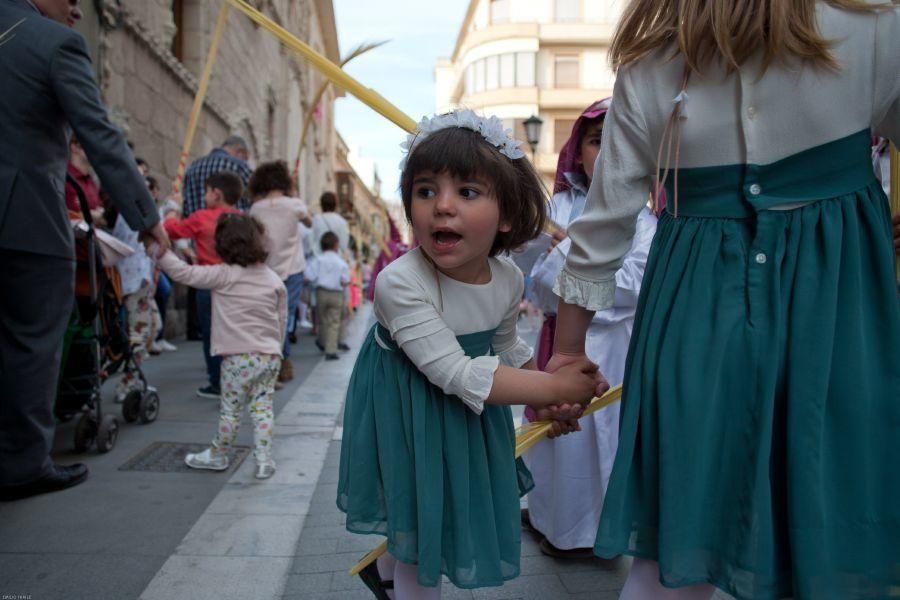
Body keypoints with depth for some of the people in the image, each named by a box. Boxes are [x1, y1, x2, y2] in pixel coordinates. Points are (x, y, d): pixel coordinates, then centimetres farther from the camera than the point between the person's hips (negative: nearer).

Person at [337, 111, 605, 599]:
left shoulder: (508, 279, -14)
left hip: (470, 410, 7)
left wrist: (544, 406, 2)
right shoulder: (400, 283, -34)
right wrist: (554, 386, -29)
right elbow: (454, 372, -34)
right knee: (421, 515, 9)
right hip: (408, 411, -6)